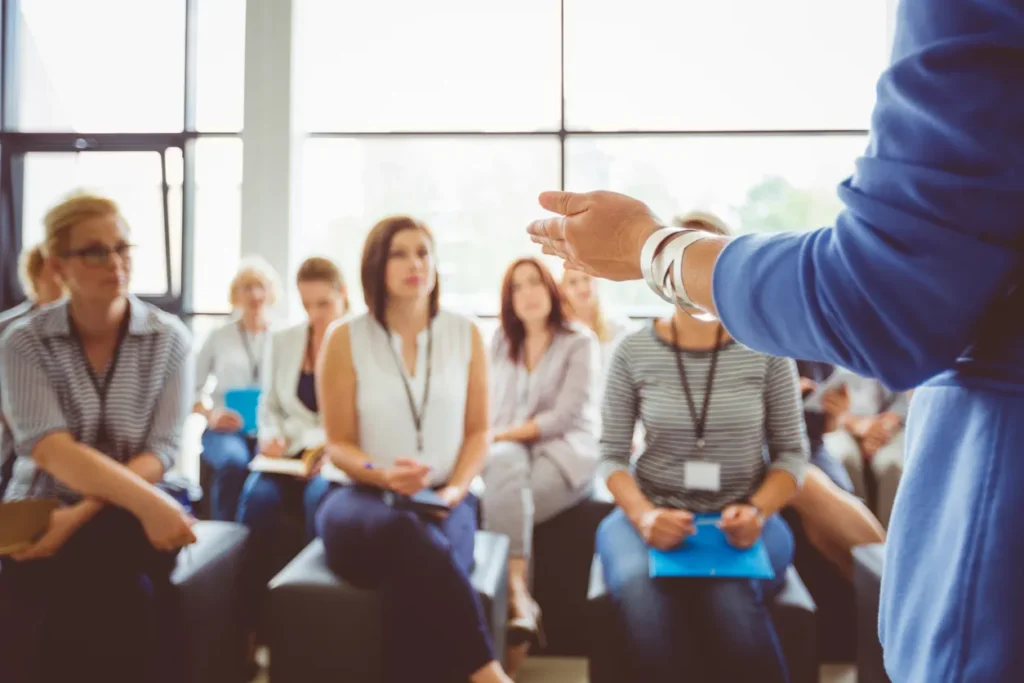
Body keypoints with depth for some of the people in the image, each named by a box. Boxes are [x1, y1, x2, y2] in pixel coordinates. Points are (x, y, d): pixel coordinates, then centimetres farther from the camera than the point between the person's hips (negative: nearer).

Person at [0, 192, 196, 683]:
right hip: (41, 509, 0)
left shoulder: (169, 338, -2)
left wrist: (82, 514, -22)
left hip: (131, 514, 1)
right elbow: (49, 449, -17)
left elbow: (160, 451, -8)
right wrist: (147, 501, -31)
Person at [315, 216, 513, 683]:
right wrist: (385, 475, -19)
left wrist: (455, 489, -9)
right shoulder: (345, 339, 0)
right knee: (406, 534, -37)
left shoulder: (466, 335, 6)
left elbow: (477, 431, 10)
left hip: (442, 502, 1)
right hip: (363, 498, -1)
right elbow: (338, 444, 2)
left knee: (414, 573, -35)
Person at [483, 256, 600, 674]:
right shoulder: (501, 342, 16)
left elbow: (565, 416, -10)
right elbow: (493, 408, 12)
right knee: (505, 465, -35)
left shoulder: (580, 342, -1)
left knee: (502, 502, -32)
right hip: (509, 449, 4)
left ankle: (509, 600, -21)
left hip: (565, 454, -3)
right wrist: (492, 441, -10)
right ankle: (518, 599, -39)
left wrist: (506, 434, -12)